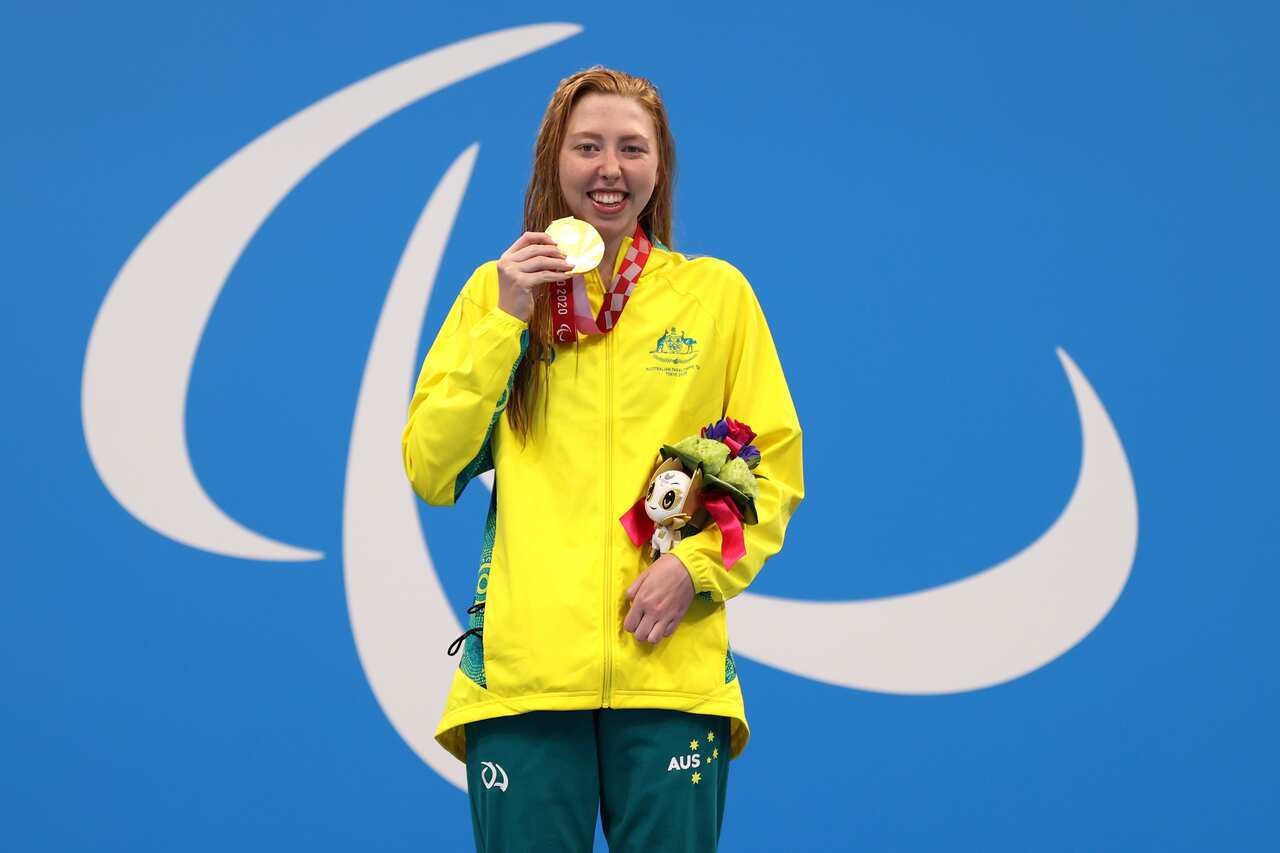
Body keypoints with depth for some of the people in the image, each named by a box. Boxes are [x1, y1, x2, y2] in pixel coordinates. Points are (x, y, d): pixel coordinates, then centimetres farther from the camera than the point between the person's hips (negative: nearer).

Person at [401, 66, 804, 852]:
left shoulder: (716, 292, 8)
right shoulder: (497, 291, 11)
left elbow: (775, 466, 9)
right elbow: (431, 474, 4)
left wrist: (697, 565, -8)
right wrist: (506, 322, -4)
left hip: (673, 667, 0)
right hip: (523, 668, 0)